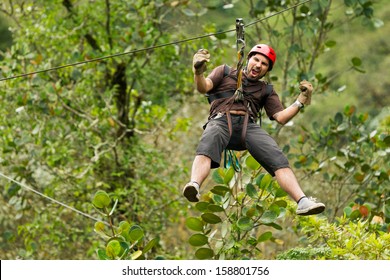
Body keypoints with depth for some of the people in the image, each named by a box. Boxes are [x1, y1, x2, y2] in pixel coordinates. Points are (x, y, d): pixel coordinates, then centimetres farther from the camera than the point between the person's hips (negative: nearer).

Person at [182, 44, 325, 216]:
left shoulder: (266, 90, 31)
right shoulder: (225, 72, 27)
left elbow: (281, 117, 19)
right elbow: (203, 88, 10)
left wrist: (300, 102, 3)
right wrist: (198, 72, -12)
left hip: (249, 125, 2)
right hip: (221, 121, -2)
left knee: (277, 157, -25)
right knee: (207, 147, -38)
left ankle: (302, 202, -39)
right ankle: (194, 186, -64)